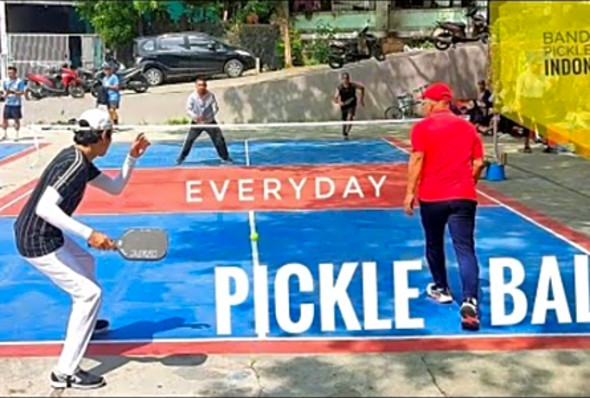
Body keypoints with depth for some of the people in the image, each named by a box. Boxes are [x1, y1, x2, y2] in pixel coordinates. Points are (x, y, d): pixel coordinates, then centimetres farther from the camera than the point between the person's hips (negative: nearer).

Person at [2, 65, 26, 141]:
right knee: (4, 119, 5)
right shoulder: (5, 81, 5)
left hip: (16, 103, -4)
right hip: (7, 103, 4)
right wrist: (5, 94, -14)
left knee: (16, 119, 2)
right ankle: (5, 134, 19)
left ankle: (16, 135, 12)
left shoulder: (20, 81, -7)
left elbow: (22, 92, -11)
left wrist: (13, 92, -25)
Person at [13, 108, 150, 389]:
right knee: (89, 292, -9)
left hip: (45, 234, 11)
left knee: (85, 262, 32)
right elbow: (44, 208, -33)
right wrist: (89, 234, -36)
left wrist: (132, 157, 7)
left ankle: (85, 323, 55)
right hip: (38, 242, -11)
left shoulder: (79, 160, 7)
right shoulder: (75, 164, -23)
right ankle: (65, 373, -5)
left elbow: (115, 188, 18)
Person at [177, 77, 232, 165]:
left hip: (210, 122, 0)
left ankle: (225, 157, 15)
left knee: (219, 139, -2)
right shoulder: (192, 97, -16)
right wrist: (196, 117, -39)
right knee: (189, 140, -3)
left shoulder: (211, 95, -15)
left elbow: (215, 108, -15)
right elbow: (188, 109, -19)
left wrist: (207, 118, -29)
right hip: (196, 123, 0)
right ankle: (181, 158, 13)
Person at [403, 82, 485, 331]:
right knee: (465, 249, -4)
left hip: (431, 197, -2)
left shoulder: (423, 127, 0)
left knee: (434, 244, 20)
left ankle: (441, 289, 36)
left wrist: (410, 192, -6)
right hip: (463, 196, 2)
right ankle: (469, 301, -20)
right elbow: (478, 163, 11)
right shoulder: (468, 127, 11)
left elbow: (417, 160, -9)